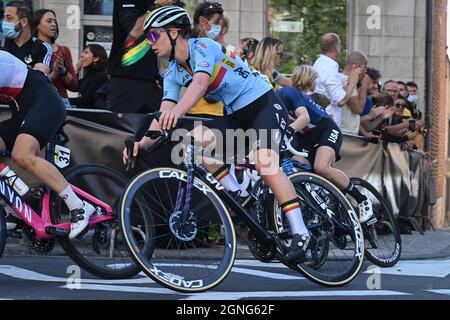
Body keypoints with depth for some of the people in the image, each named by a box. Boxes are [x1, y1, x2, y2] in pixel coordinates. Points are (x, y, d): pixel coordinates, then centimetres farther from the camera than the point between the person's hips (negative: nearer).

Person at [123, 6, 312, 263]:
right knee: (198, 138, -20)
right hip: (237, 115, 7)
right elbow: (164, 117, -8)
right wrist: (143, 142, -27)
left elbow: (200, 84, -38)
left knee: (264, 162, -29)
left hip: (264, 104, -7)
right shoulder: (173, 74, 3)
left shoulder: (202, 47, -19)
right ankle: (240, 197, -8)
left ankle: (301, 233, -26)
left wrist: (176, 112, -56)